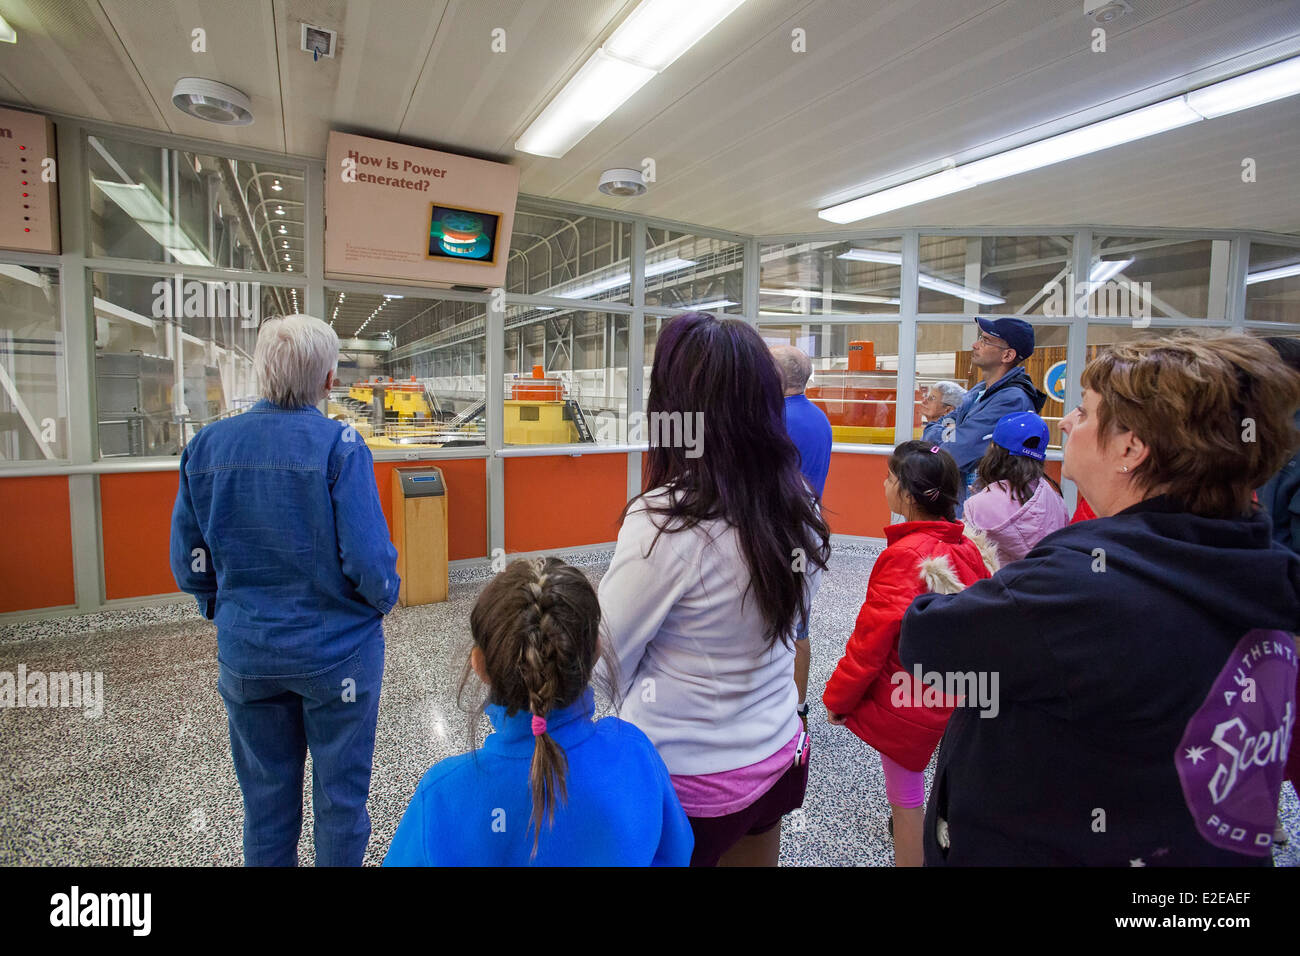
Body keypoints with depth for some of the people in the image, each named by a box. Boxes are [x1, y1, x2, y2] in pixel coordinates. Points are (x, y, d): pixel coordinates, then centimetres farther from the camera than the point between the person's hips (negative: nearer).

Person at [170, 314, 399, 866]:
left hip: (246, 651, 4)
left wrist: (224, 609, 18)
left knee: (265, 798, 22)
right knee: (341, 795, 16)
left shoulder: (206, 446, -4)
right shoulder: (339, 446, -18)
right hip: (336, 650, -4)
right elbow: (368, 559, -22)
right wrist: (384, 599, -1)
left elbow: (189, 561, 1)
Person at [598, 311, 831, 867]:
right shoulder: (799, 506, -8)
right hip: (779, 754, 6)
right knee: (754, 855, 28)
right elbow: (785, 624, 4)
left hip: (689, 779, -5)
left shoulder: (666, 522, -28)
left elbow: (607, 656, -16)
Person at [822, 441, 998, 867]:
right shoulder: (970, 545, -3)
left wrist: (837, 697, -6)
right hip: (954, 698, 8)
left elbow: (870, 641, -20)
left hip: (905, 703, -8)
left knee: (905, 793, 10)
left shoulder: (905, 557, -25)